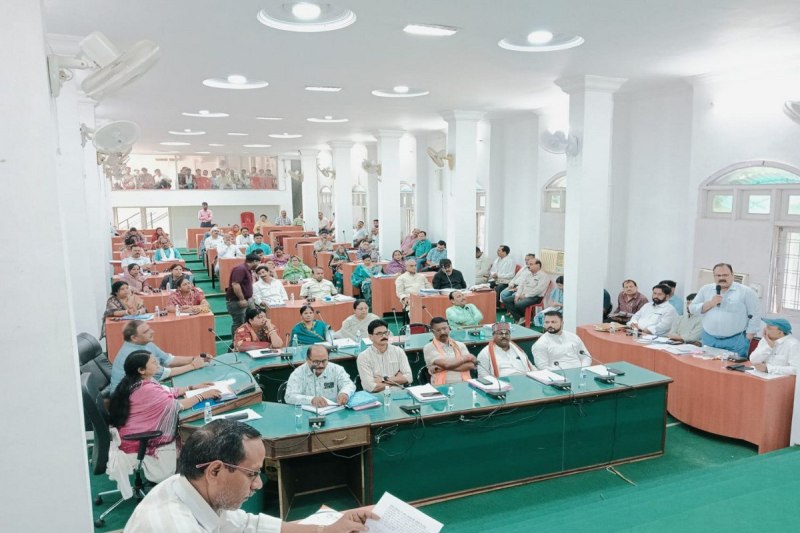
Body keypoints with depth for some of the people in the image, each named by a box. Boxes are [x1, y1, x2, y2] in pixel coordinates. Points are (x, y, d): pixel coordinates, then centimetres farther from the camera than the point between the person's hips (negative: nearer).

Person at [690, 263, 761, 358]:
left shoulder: (745, 291, -1)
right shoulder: (706, 289, 9)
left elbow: (755, 314, 0)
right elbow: (693, 308, 7)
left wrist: (748, 337, -3)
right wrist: (710, 303, -10)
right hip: (709, 340, 3)